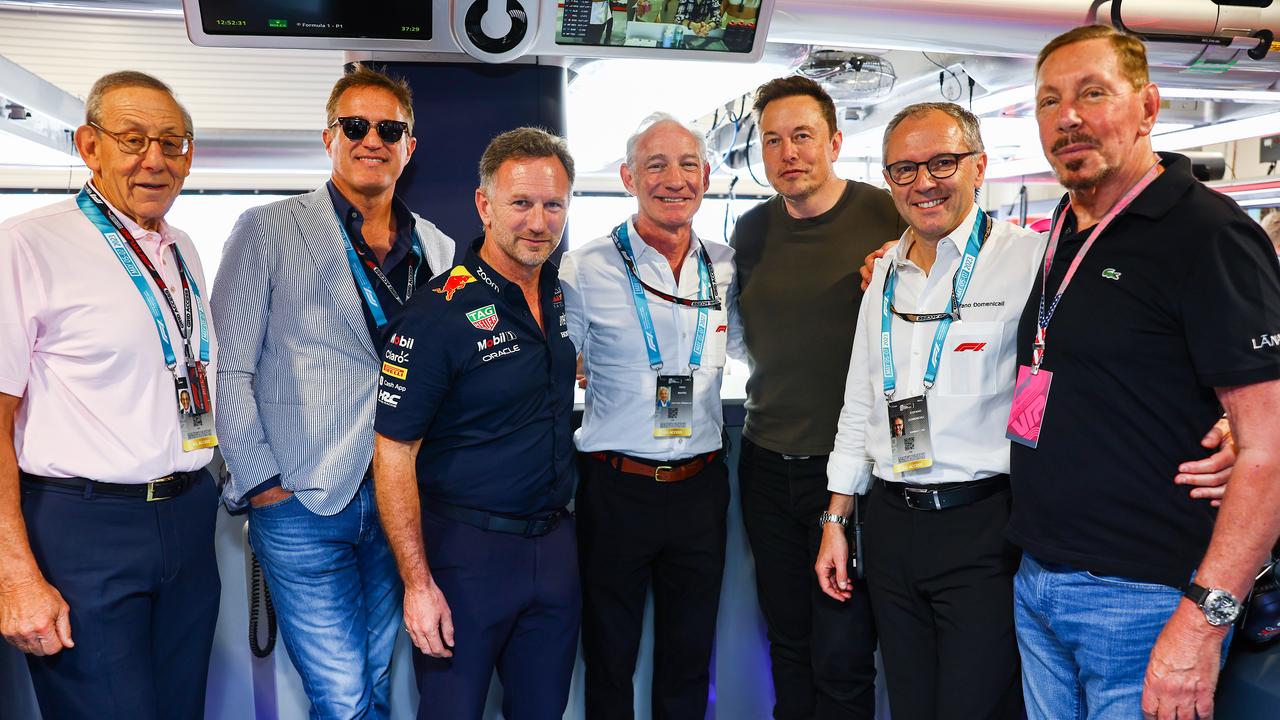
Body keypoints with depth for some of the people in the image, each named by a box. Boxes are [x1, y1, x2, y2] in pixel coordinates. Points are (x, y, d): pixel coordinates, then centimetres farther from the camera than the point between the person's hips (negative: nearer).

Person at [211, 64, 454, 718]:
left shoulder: (439, 251, 9)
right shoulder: (268, 232, -2)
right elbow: (227, 369, -3)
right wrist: (260, 481, -7)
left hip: (402, 502, 4)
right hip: (302, 507, -4)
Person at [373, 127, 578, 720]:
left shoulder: (564, 294, 3)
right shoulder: (439, 314, -17)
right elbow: (393, 455, -16)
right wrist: (418, 583, -18)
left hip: (554, 543, 6)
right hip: (466, 549, -6)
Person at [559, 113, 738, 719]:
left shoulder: (728, 267, 2)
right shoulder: (585, 270, -8)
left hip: (701, 487, 3)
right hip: (616, 487, -3)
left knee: (689, 659, 17)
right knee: (609, 657, 13)